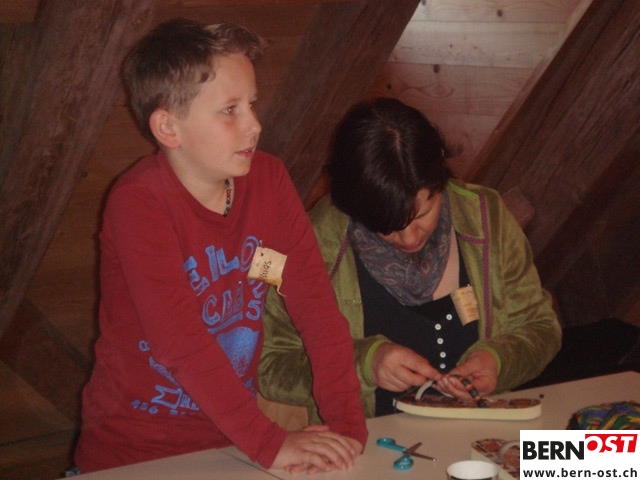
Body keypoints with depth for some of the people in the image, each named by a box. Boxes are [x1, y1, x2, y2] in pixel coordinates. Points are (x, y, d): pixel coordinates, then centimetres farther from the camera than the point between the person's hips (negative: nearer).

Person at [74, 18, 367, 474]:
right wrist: (268, 442, -28)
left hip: (232, 439, 4)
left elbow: (317, 306, -6)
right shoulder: (139, 202, -17)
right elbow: (180, 341, -25)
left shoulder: (268, 179, -2)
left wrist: (347, 422, -14)